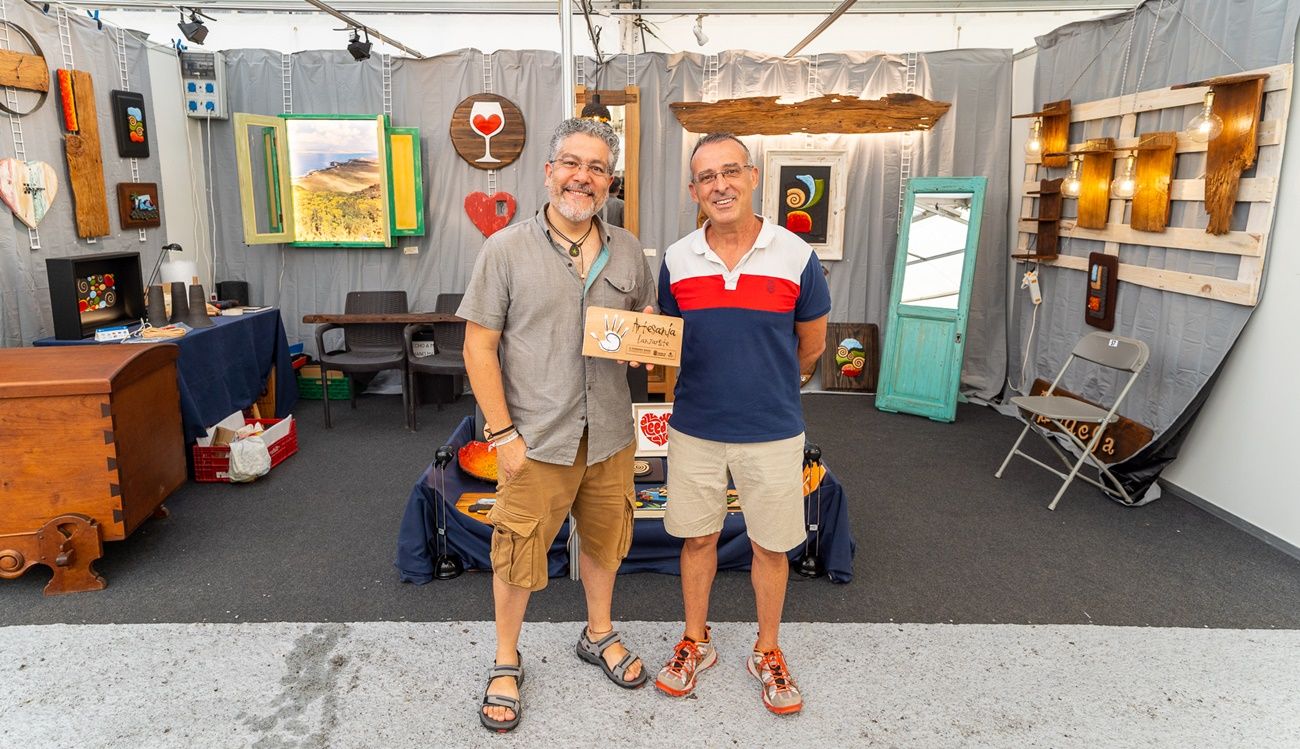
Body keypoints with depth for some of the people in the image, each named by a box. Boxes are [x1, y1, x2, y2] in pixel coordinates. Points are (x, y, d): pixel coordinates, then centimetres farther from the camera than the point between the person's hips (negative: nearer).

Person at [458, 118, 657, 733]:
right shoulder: (506, 250, -8)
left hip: (609, 433, 4)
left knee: (604, 540, 19)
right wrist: (503, 434, -13)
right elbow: (479, 346, -8)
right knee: (518, 552, 9)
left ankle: (599, 634, 44)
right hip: (537, 438, -4)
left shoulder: (627, 250, 4)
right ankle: (506, 664, 31)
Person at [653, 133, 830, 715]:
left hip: (772, 431, -1)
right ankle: (695, 643, 37)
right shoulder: (676, 260, -4)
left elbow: (812, 345, 4)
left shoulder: (795, 256, -9)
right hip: (695, 428, 2)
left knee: (770, 547, 12)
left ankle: (767, 653, 35)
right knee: (698, 537, 15)